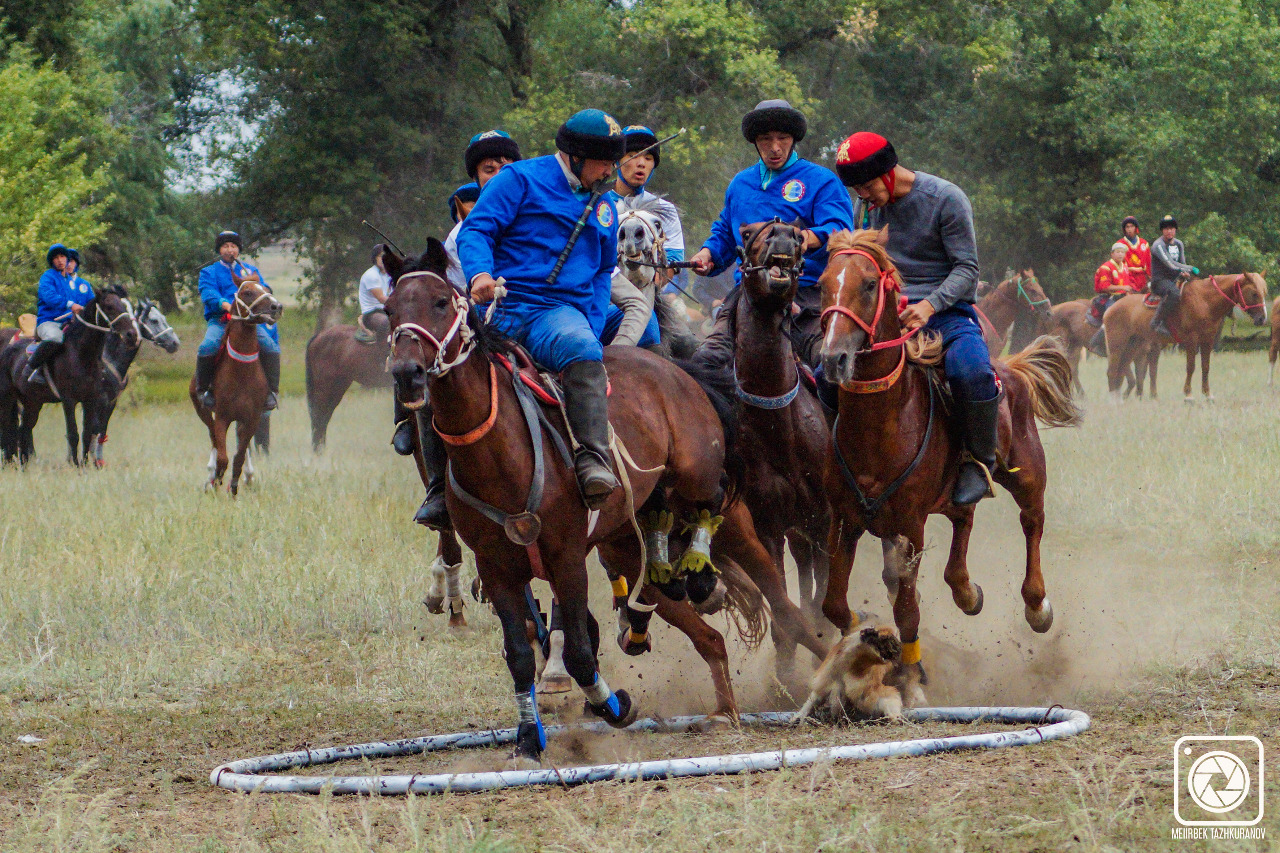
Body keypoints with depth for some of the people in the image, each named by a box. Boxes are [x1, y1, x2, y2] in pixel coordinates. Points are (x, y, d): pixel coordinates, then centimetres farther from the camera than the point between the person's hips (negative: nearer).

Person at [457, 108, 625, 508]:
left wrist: (591, 328, 14)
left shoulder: (603, 207, 23)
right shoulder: (522, 179, 6)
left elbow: (603, 272, 31)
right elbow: (475, 230, -2)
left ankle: (593, 460, -45)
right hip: (498, 306, -2)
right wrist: (479, 273, -24)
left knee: (582, 352, -35)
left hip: (559, 311, 2)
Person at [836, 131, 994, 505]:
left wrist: (929, 305, -25)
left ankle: (979, 460, -13)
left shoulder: (946, 199, -8)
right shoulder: (866, 207, 9)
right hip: (885, 316, 5)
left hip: (946, 311, -5)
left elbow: (966, 269, -9)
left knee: (972, 372, -36)